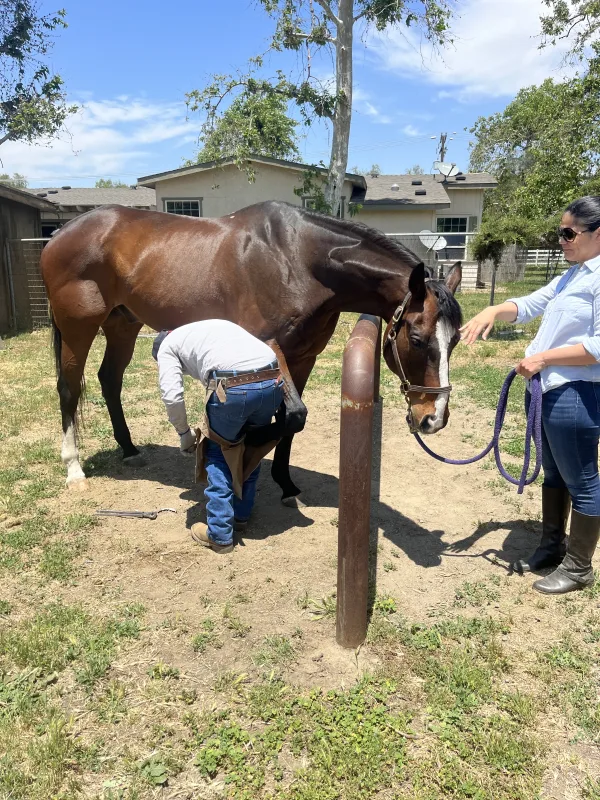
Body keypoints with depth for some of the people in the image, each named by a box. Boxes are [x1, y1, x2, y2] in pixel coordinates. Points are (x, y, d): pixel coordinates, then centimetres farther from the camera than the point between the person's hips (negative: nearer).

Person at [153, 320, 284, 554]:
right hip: (273, 381, 6)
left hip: (233, 387, -5)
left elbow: (172, 396, 4)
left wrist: (184, 433, 19)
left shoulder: (167, 346, 19)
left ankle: (219, 535, 21)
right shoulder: (218, 324, 37)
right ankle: (241, 515, 42)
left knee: (218, 452, 17)